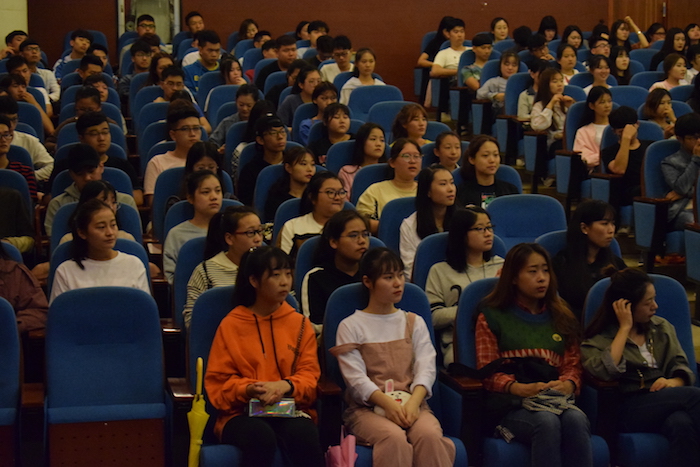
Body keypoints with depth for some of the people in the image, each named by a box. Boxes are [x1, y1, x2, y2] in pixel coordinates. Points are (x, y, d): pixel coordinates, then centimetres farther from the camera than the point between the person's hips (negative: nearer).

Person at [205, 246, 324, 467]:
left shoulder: (300, 324, 12)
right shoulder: (231, 325, 7)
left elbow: (309, 375, 7)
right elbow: (218, 382, 4)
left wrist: (285, 386, -16)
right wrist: (247, 390, -17)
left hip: (290, 410, 1)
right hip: (242, 413, -1)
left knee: (303, 435, -35)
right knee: (261, 437, -37)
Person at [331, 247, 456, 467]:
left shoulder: (414, 323, 18)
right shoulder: (350, 326, 8)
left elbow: (426, 367, 3)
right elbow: (355, 377, -5)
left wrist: (413, 402, -18)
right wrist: (388, 403, -22)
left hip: (412, 403, 3)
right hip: (368, 407, -2)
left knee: (429, 435, -32)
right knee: (395, 438, -36)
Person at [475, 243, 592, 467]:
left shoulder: (562, 317, 24)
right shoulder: (491, 317, 13)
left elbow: (573, 365, 17)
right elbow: (488, 373, 4)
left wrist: (566, 385, -9)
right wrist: (521, 388, -16)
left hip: (556, 398, 3)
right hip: (511, 403, -3)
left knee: (577, 420, -33)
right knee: (547, 422, -37)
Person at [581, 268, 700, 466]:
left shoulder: (662, 327, 21)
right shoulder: (600, 338, 6)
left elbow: (681, 366, 13)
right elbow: (605, 371, -16)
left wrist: (674, 382, -12)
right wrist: (625, 328, -7)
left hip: (666, 403, 4)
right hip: (629, 410, -4)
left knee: (681, 424, -36)